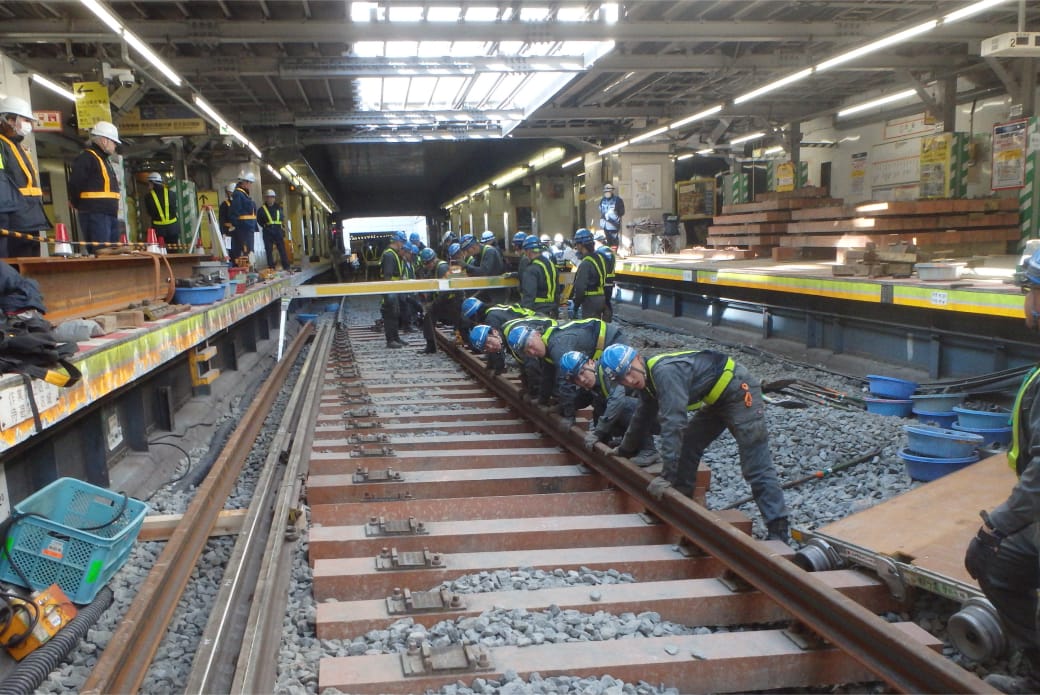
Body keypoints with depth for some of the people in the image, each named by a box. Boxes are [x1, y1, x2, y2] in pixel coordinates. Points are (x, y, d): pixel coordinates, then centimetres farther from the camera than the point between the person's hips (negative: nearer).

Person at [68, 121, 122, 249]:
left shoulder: (105, 159, 24)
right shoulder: (86, 158, -8)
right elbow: (75, 185, -16)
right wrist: (81, 206, -6)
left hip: (111, 215, 10)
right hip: (95, 215, -10)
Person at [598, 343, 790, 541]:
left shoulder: (664, 372, -29)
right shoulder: (647, 377, 2)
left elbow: (673, 423, -35)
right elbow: (642, 418, 21)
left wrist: (667, 475, -35)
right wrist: (623, 450, 31)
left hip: (739, 391, -10)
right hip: (717, 399, 10)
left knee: (756, 467, -12)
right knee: (687, 445, 8)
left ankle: (778, 531, -10)